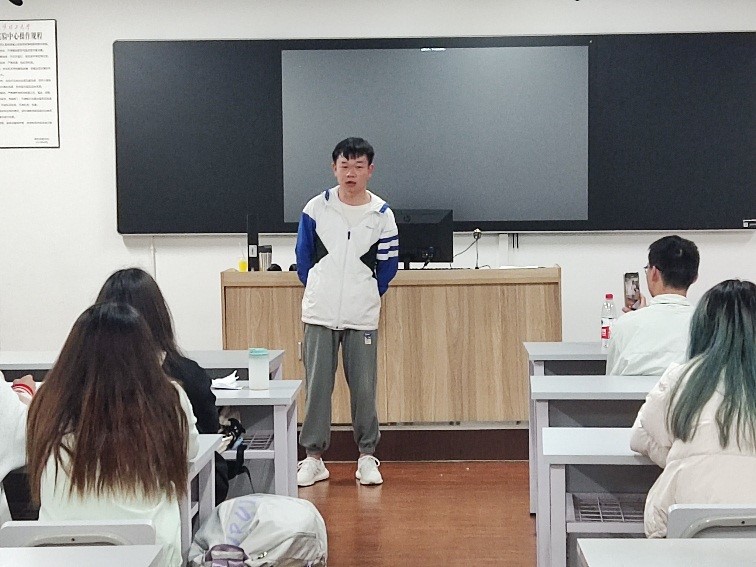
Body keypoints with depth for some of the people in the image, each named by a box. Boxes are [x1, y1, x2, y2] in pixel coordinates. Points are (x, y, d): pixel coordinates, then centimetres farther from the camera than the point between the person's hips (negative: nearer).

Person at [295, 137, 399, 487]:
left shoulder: (382, 215, -1)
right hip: (319, 314, 1)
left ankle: (367, 456, 18)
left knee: (364, 388, 4)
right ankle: (313, 457, 15)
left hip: (362, 317, 0)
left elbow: (388, 267, 8)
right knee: (317, 387, 5)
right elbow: (303, 256, 10)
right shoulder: (316, 208, 0)